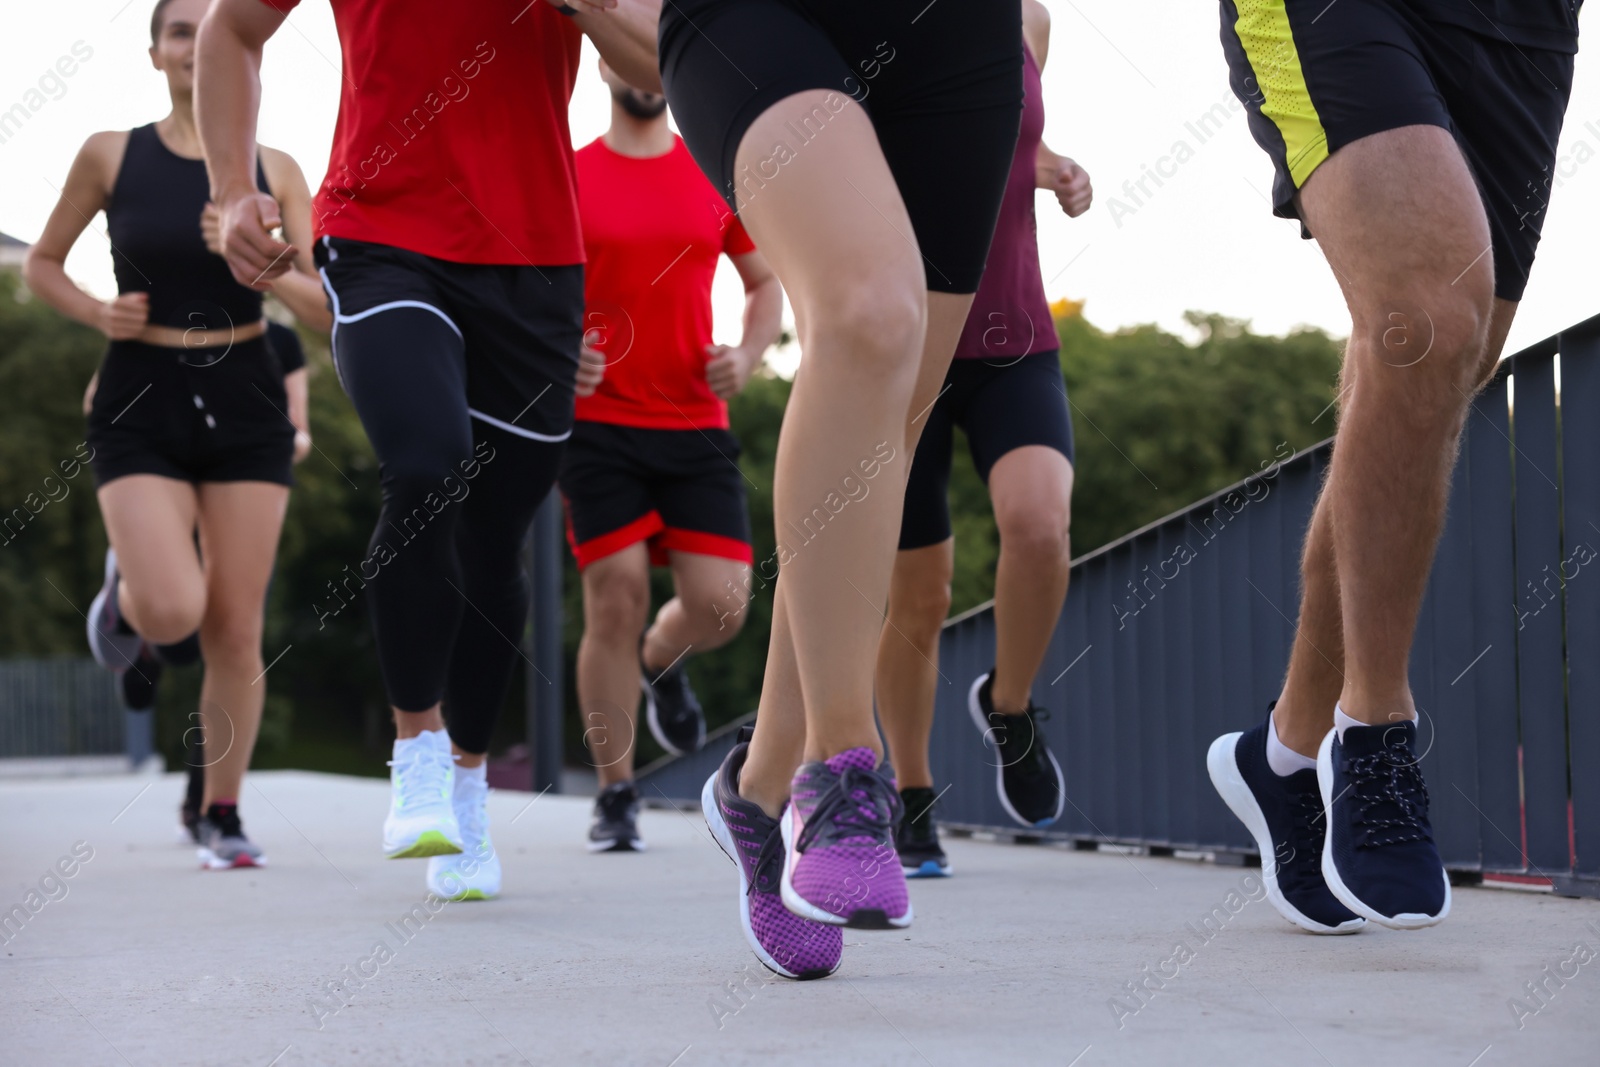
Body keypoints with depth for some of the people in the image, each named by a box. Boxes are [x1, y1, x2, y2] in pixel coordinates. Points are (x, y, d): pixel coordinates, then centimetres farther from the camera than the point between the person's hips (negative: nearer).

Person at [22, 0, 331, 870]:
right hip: (141, 406, -1)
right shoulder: (110, 155, 2)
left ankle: (222, 815, 17)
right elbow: (41, 264, 12)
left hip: (244, 405, 1)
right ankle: (124, 592, 18)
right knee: (173, 612, -19)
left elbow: (329, 307, 1)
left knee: (235, 629, 0)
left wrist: (270, 271, -19)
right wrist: (95, 312, -7)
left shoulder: (273, 171, 3)